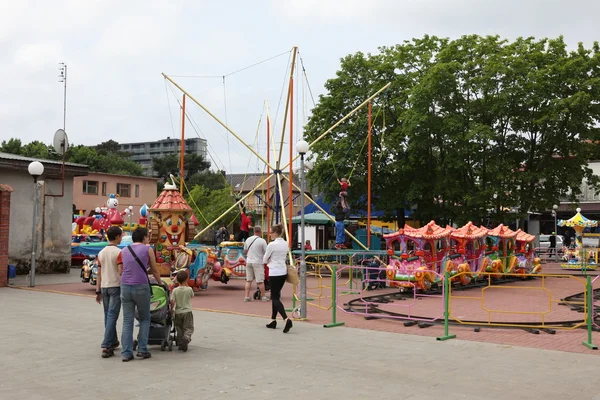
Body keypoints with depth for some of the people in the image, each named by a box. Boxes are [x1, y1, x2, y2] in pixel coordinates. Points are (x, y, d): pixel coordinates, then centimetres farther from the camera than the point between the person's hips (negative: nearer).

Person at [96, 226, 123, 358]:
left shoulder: (101, 253, 9)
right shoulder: (119, 252, -10)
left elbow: (99, 273, 11)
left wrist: (98, 291, 15)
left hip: (104, 287, 7)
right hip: (116, 287, -6)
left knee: (108, 316, 15)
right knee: (112, 316, -7)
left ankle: (113, 342, 27)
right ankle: (106, 346, -12)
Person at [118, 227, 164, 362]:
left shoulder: (124, 251, 14)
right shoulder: (148, 249, 3)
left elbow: (120, 271, 13)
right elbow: (155, 270, 9)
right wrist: (160, 283, 25)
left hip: (125, 286, 4)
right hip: (141, 287, -4)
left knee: (127, 321, 7)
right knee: (144, 319, 11)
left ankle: (126, 352, 4)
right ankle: (142, 349, 6)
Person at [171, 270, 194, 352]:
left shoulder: (175, 290, -6)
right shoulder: (189, 289, -7)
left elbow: (172, 301, -11)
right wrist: (187, 285, 11)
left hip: (178, 312, 2)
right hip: (187, 312, -2)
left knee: (179, 329, 15)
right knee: (188, 328, 2)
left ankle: (180, 343, 7)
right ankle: (186, 338, -26)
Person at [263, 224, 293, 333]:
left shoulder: (272, 245, -14)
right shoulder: (286, 244, 7)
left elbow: (264, 260, -5)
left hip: (274, 273, -7)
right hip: (283, 272, 7)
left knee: (275, 298, -5)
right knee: (275, 296, 17)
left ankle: (286, 319, -23)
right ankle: (273, 321, 21)